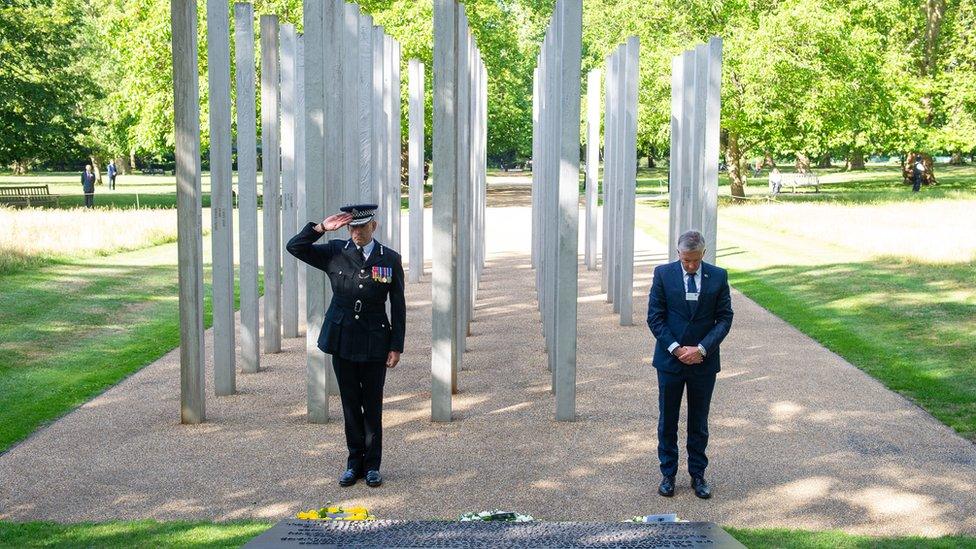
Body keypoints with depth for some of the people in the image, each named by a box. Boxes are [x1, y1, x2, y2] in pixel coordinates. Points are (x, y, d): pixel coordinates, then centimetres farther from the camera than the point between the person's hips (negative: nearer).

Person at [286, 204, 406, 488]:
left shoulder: (390, 259, -2)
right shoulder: (334, 253, 1)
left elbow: (398, 307, 1)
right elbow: (294, 247, -4)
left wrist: (396, 347, -3)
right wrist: (321, 228, -16)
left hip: (375, 343, -1)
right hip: (343, 341, 1)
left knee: (373, 406, 6)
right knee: (350, 404, 9)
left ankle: (372, 465, 16)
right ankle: (354, 462, 19)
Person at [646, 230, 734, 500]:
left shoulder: (718, 276, -3)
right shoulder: (663, 274, -5)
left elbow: (725, 318, -2)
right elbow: (654, 317, -4)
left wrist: (701, 348, -14)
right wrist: (676, 348, -13)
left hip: (704, 361, 0)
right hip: (670, 359, 0)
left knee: (699, 422, 11)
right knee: (668, 421, 8)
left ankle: (698, 474, 22)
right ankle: (668, 474, 20)